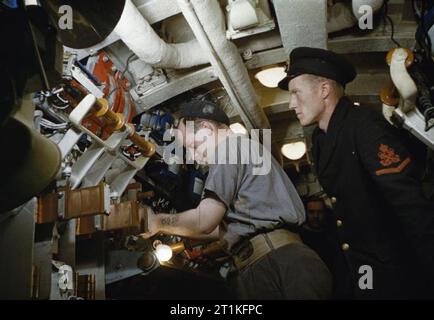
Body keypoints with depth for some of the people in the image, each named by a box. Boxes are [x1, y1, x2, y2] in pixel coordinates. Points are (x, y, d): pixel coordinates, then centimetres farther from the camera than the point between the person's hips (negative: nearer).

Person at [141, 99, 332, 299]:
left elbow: (203, 221, -12)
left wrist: (160, 222, 6)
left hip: (272, 262, -10)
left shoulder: (230, 147, -4)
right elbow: (226, 226, 29)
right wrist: (168, 228, 31)